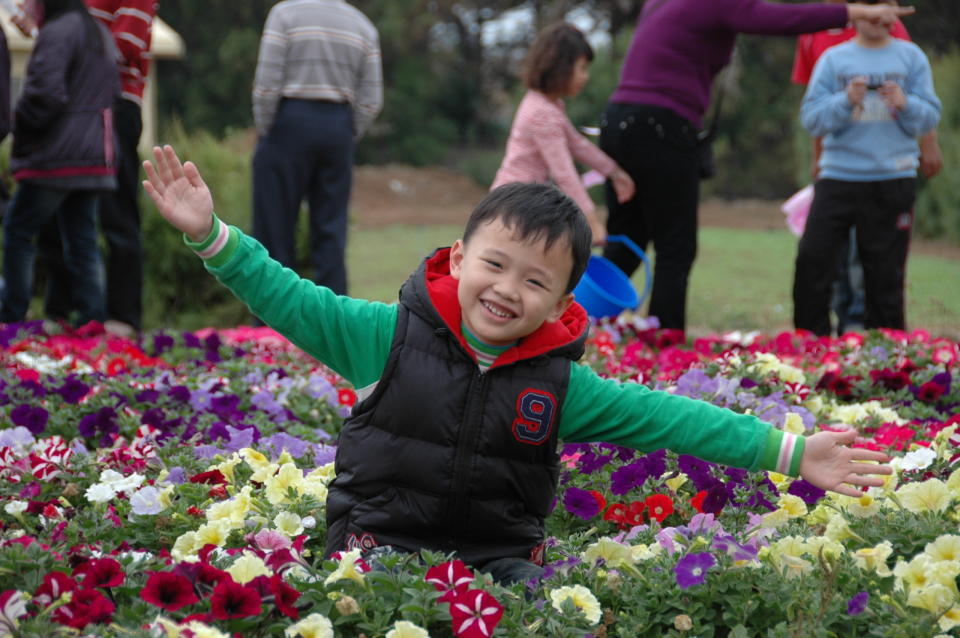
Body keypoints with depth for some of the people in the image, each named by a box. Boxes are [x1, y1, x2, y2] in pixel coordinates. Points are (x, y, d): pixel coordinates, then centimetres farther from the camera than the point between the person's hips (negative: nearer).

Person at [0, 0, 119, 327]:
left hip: (56, 158, -8)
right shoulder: (100, 34, 18)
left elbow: (45, 93, -21)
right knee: (81, 240, 9)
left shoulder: (56, 33, -12)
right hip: (95, 157, 8)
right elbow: (112, 92, 22)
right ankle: (92, 320, 3)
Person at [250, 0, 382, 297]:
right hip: (338, 127, 4)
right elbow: (371, 99, 3)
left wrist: (263, 131, -1)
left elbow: (267, 83, -11)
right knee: (331, 230, 6)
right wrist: (347, 138, 11)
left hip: (290, 120, -3)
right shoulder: (363, 25, 7)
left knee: (275, 227, 2)